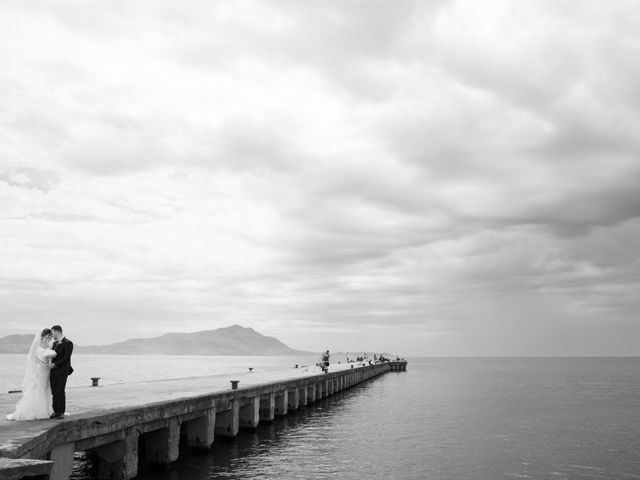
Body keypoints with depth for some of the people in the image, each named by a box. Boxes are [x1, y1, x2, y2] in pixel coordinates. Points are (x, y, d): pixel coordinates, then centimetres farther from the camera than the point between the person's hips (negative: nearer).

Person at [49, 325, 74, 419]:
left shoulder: (68, 343, -8)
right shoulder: (54, 343, 15)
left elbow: (66, 358, -14)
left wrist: (55, 364, -17)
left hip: (62, 371, -7)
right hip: (53, 370, 7)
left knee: (60, 392, -7)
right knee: (54, 392, 4)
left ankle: (61, 412, 2)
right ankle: (56, 411, 11)